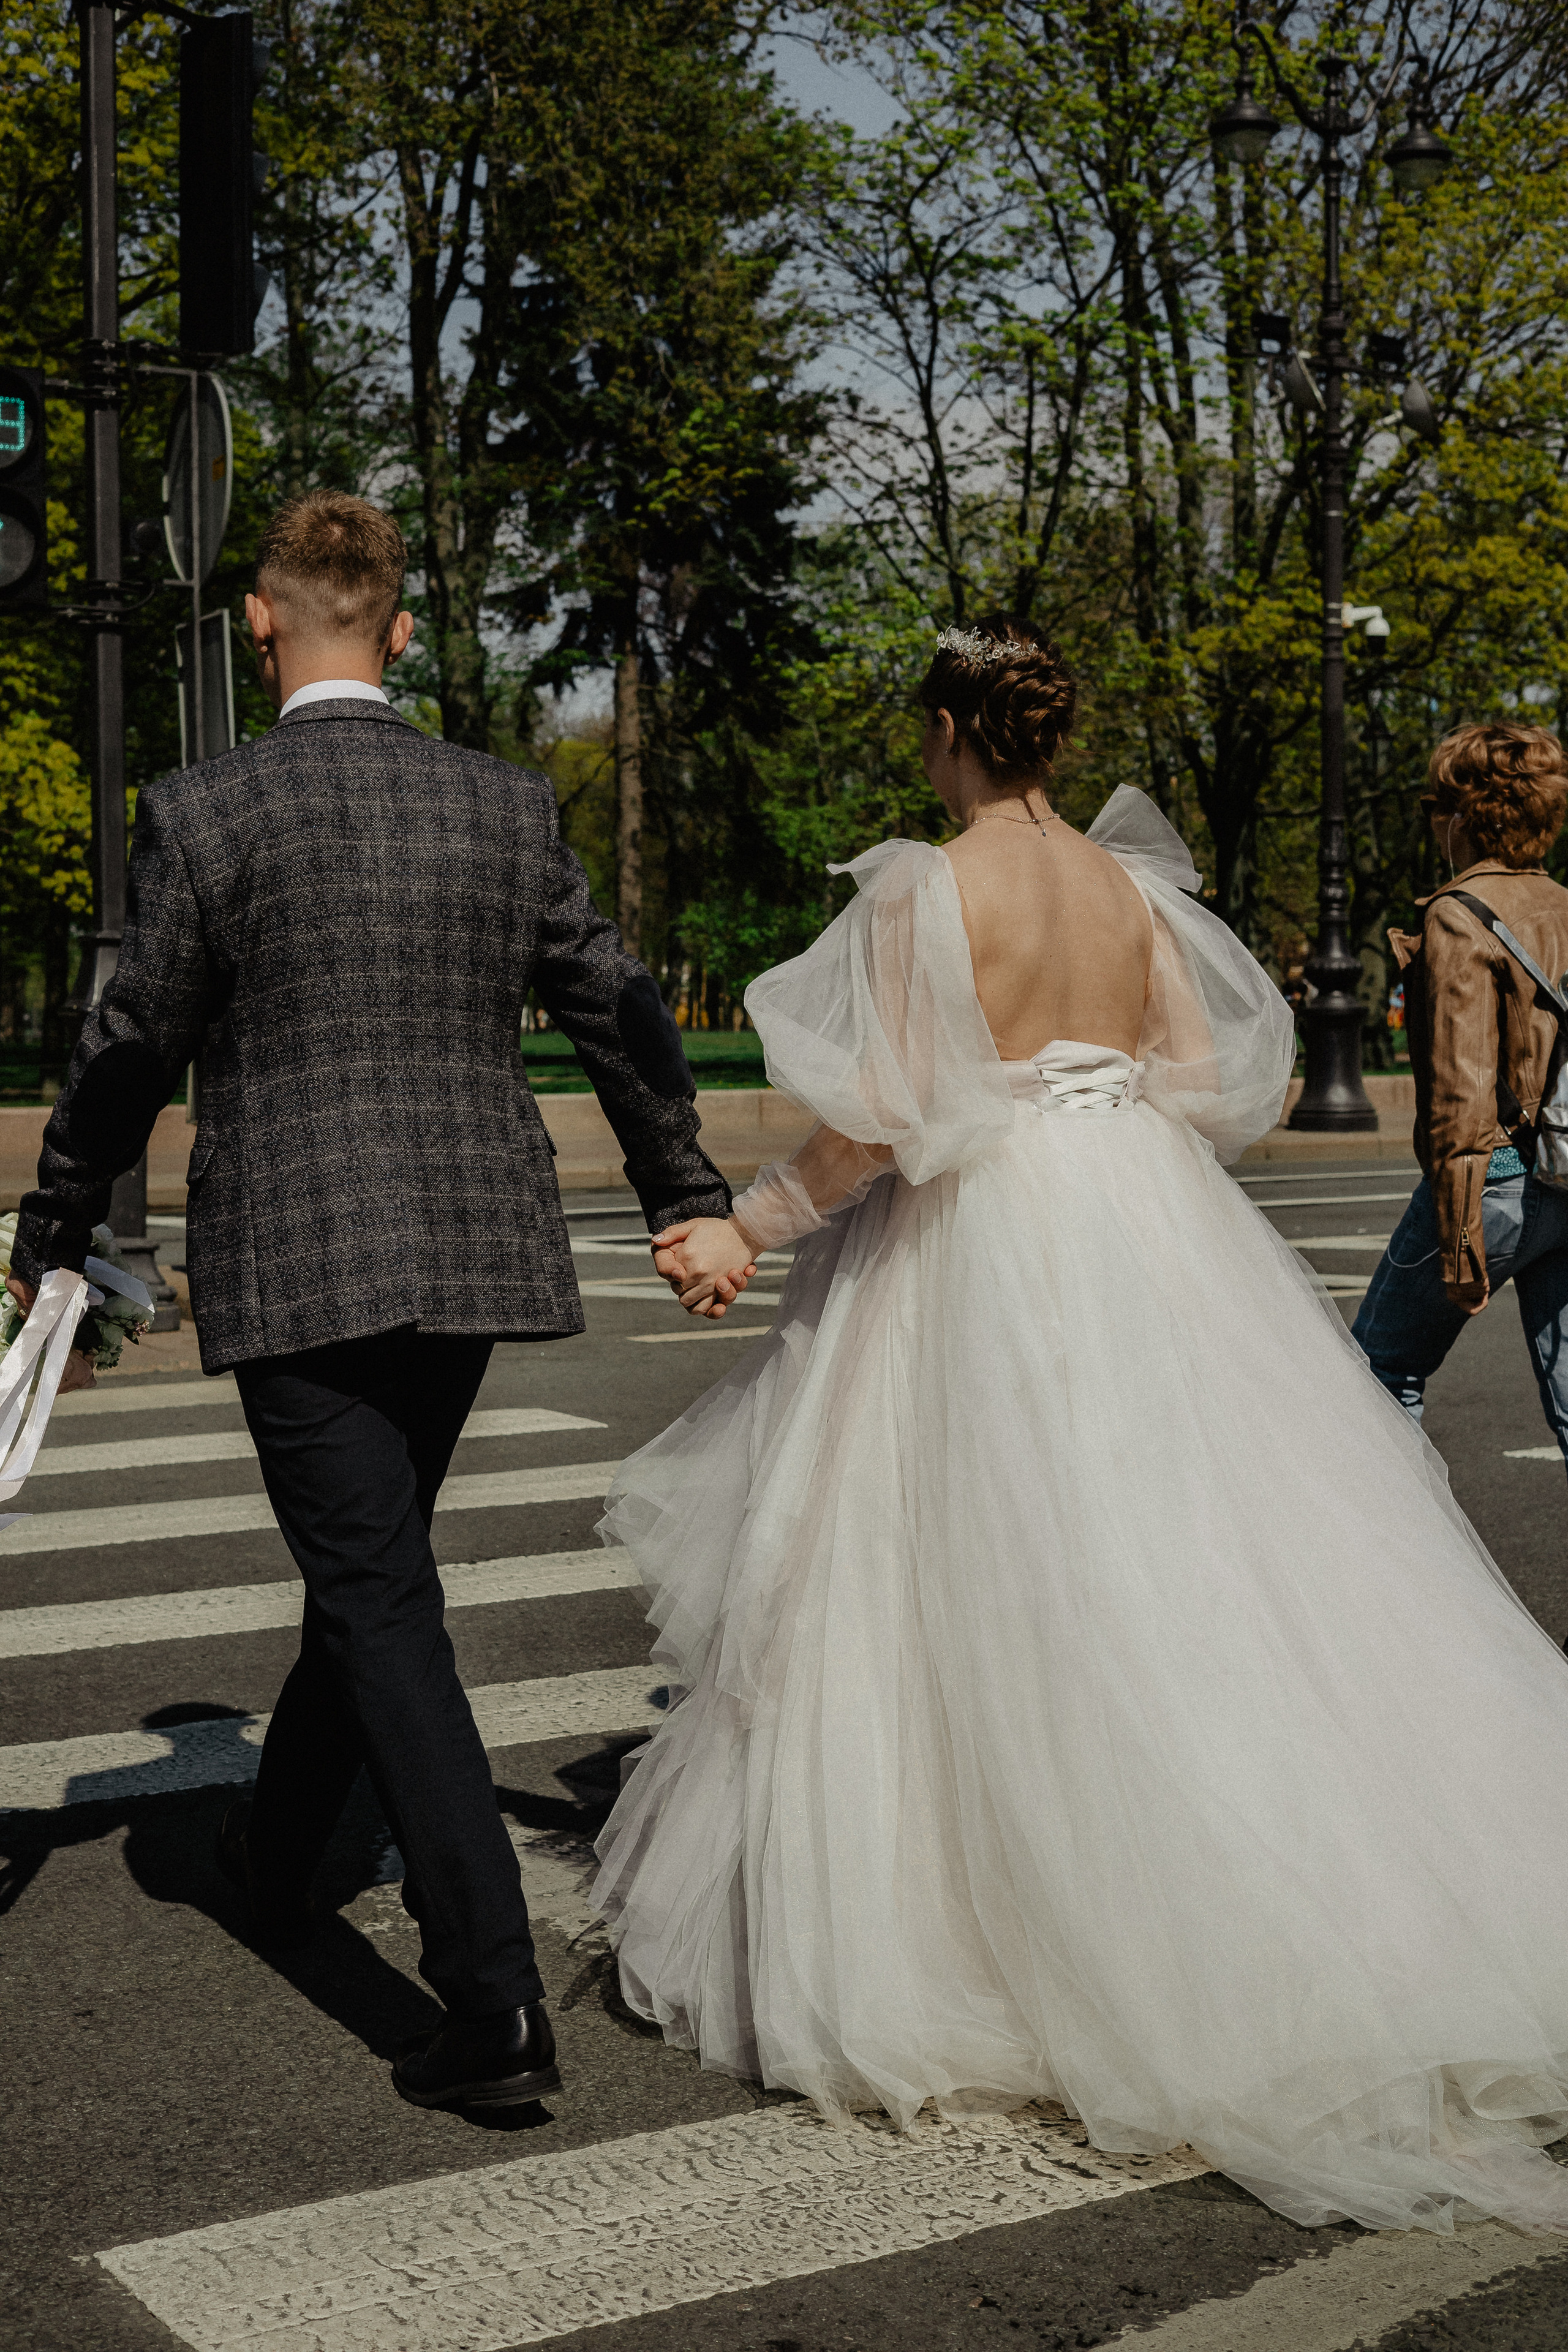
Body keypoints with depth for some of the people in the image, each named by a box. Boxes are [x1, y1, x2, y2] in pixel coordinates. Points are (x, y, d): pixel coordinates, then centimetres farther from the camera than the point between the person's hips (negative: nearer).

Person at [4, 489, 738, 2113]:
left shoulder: (200, 815, -8)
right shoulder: (507, 806, 3)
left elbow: (131, 1053, -2)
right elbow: (618, 1014, 12)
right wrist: (686, 1195, 26)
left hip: (295, 1260, -5)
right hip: (472, 1247, 5)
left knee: (380, 1600, -3)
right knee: (366, 1559, 22)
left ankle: (496, 2002, -9)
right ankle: (280, 1854, 44)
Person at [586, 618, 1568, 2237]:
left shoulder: (926, 890, -10)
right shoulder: (1128, 882, 8)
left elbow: (888, 1120, -15)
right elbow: (1210, 1082, 9)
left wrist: (746, 1230, -5)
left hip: (992, 1254, -5)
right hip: (1149, 1241, 6)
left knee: (987, 1590, 0)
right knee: (1190, 1562, 8)